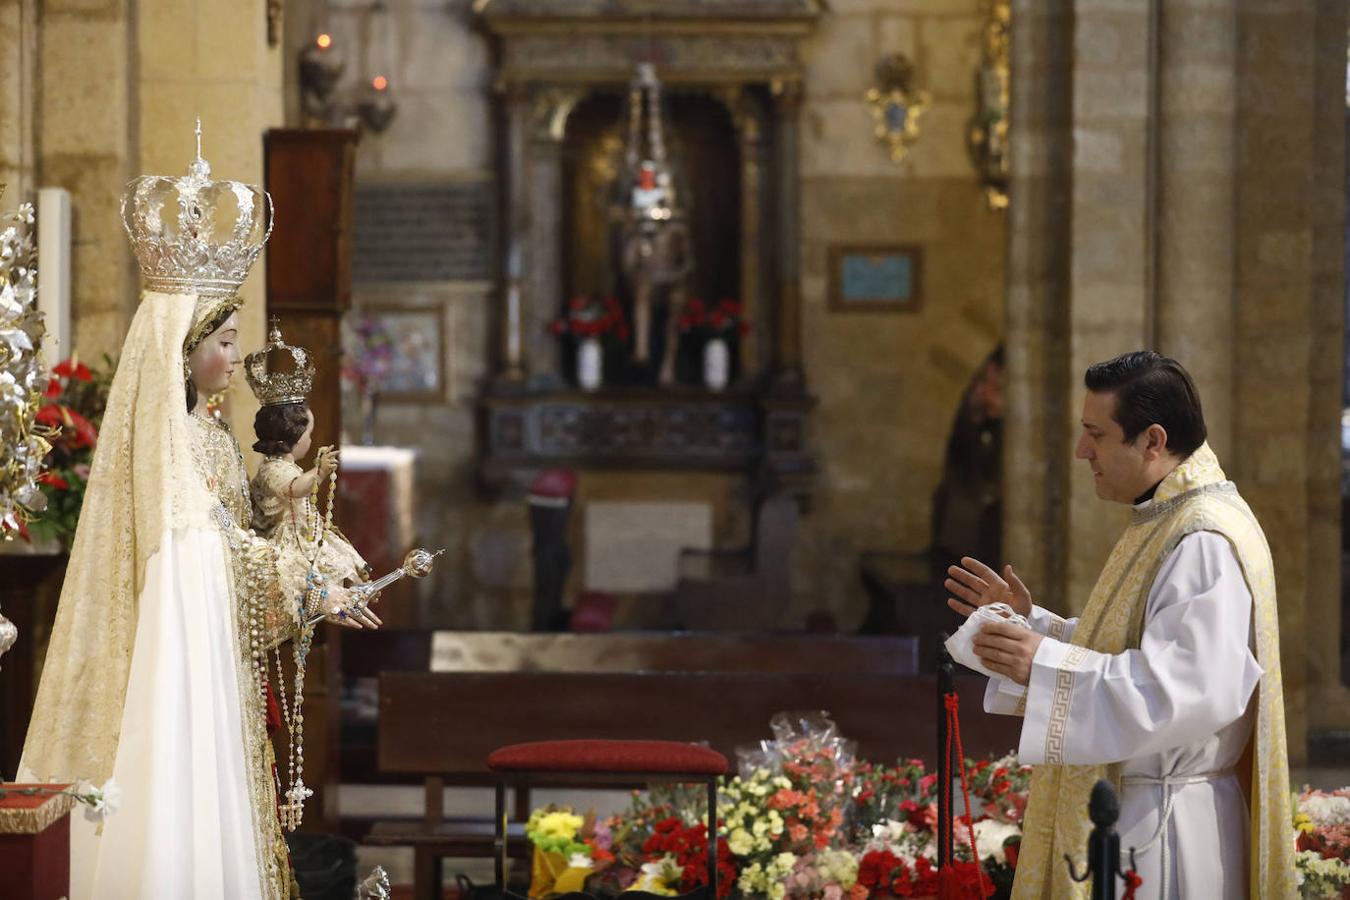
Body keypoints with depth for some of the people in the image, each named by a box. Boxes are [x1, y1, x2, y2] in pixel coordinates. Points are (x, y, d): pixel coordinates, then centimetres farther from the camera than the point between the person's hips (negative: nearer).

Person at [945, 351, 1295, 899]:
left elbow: (1190, 688, -29)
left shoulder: (1206, 543, -20)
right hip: (1127, 812, 10)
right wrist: (1029, 622, 11)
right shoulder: (1164, 524, 13)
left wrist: (1045, 666, -28)